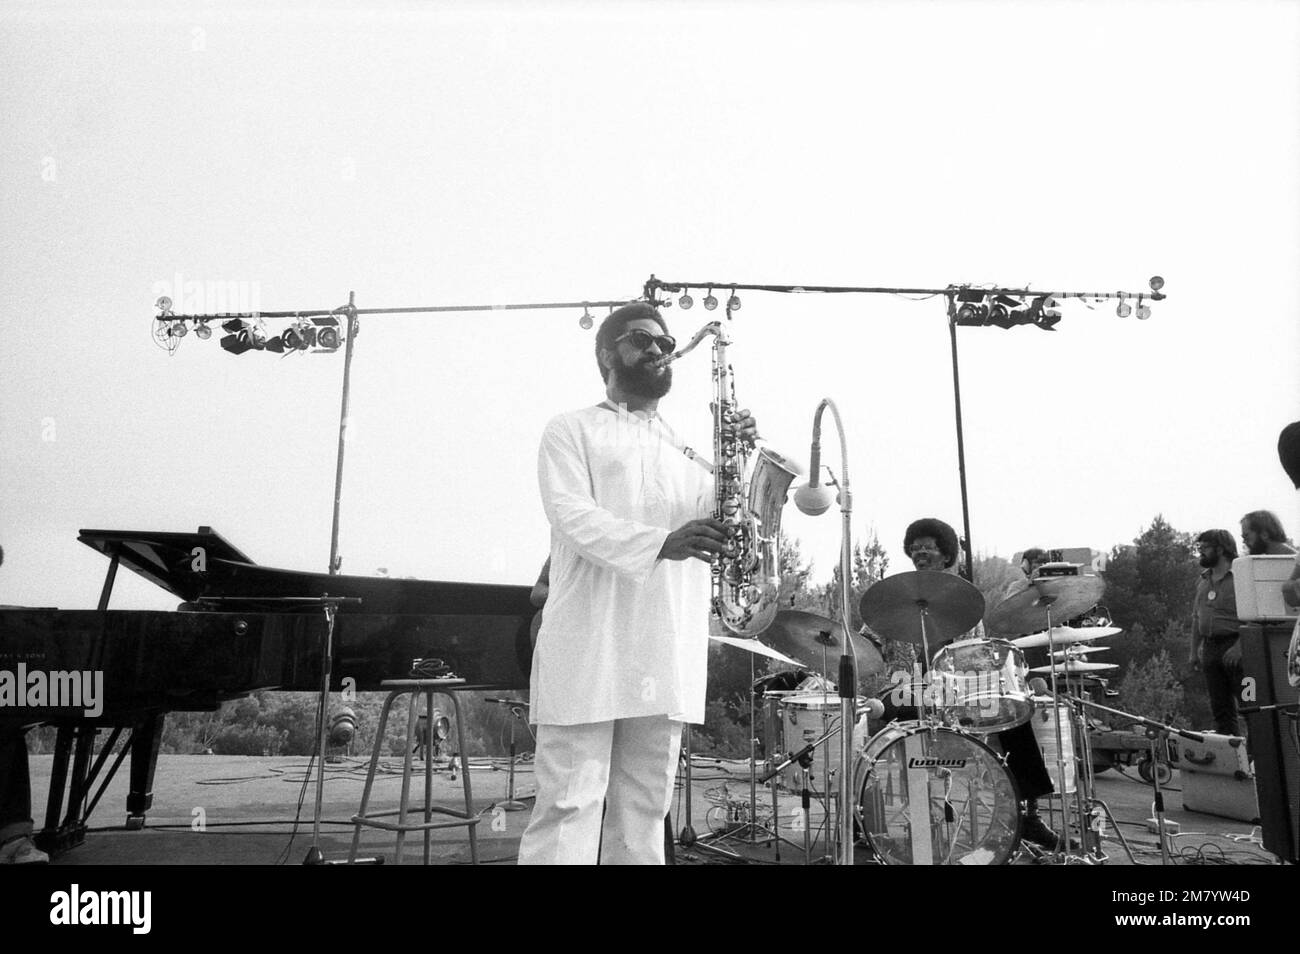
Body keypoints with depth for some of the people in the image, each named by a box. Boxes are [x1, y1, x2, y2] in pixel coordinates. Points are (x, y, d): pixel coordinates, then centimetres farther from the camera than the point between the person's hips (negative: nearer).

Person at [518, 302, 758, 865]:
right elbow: (571, 514, -9)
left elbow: (720, 528, 10)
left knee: (646, 809, 8)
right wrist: (660, 542, -25)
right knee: (570, 802, -4)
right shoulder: (573, 431, 8)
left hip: (666, 655, 5)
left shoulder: (684, 449, 22)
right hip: (589, 647, -4)